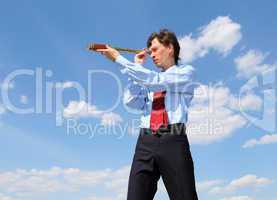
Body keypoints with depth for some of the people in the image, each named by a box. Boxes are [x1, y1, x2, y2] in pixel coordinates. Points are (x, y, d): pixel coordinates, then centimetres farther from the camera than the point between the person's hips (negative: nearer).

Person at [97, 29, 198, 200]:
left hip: (173, 141, -4)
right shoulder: (148, 79, 26)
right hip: (146, 143, 4)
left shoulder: (187, 72, 10)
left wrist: (118, 58, -5)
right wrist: (137, 67, 12)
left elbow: (155, 80, -7)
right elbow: (130, 101, 10)